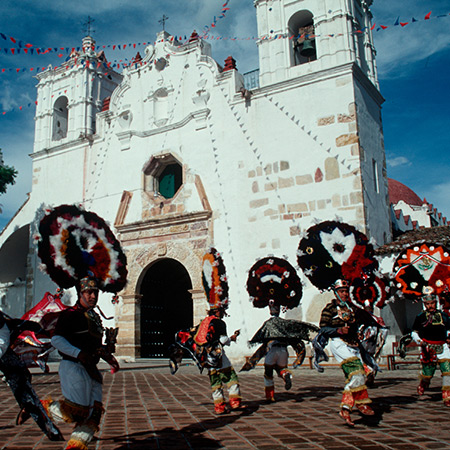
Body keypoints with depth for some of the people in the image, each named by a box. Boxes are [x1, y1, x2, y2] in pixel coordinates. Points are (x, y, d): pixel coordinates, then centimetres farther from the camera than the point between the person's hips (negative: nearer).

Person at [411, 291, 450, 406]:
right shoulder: (420, 317, 6)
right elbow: (414, 333, 10)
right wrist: (419, 341, -7)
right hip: (428, 347, -2)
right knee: (427, 372, 1)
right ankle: (422, 384, 36)